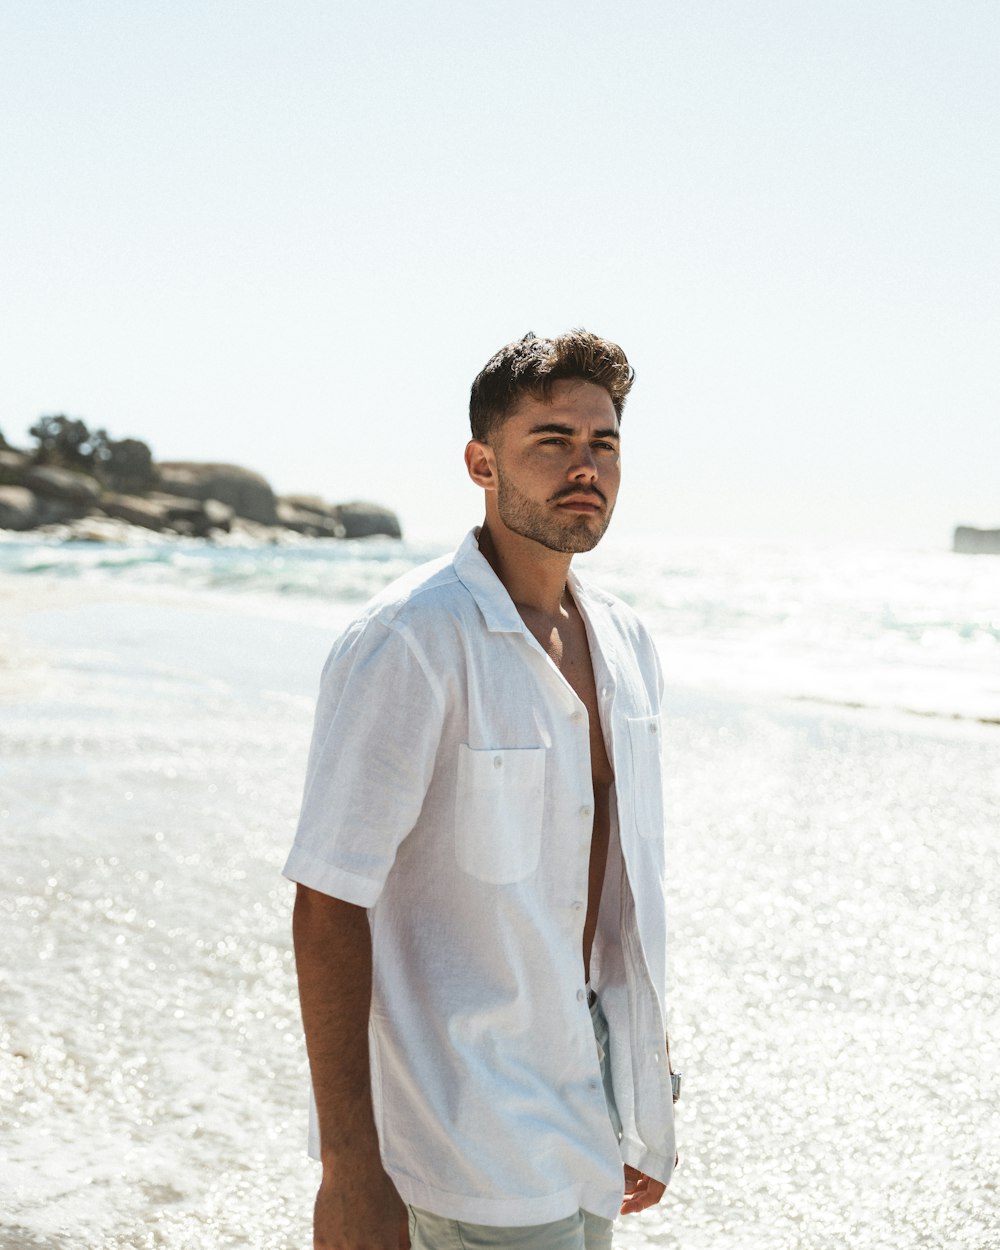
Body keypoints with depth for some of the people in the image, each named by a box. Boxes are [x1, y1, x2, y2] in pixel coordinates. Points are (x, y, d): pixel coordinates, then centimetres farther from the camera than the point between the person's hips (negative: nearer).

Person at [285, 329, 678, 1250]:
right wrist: (348, 1166, -20)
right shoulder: (408, 643, -18)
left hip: (589, 1109, 7)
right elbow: (329, 905, -19)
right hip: (475, 1131, -7)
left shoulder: (624, 643, 6)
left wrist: (648, 1106, 16)